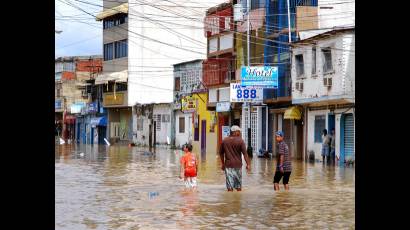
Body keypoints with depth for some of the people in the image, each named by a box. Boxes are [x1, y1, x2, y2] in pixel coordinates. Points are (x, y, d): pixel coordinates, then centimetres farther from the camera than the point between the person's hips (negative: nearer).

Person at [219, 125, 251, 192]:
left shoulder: (224, 141, 5)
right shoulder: (240, 141, -6)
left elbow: (221, 153, 11)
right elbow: (245, 153, -10)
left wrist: (223, 164, 21)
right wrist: (248, 164, -6)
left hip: (228, 164, 2)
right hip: (237, 164, -2)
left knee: (229, 187, 2)